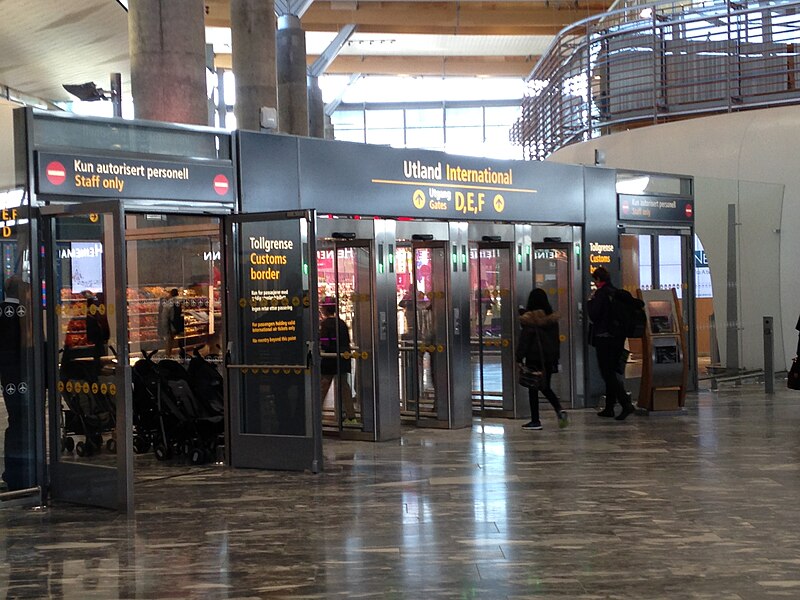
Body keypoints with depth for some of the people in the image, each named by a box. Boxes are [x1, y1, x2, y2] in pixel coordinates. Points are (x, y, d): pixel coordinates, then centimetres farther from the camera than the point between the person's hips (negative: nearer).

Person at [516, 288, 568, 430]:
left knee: (533, 389, 4)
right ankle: (559, 409, -5)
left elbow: (524, 339, -12)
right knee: (546, 387, 17)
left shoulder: (529, 318, -12)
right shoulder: (552, 317, 4)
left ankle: (535, 421, 5)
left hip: (533, 358, -5)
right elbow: (556, 339, 9)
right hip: (549, 357, 5)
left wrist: (519, 358, -7)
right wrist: (556, 358, 16)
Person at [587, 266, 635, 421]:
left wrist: (590, 302, -2)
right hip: (618, 337, 8)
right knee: (612, 372, 14)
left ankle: (626, 403, -18)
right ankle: (609, 407, 19)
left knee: (608, 373, -5)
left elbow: (593, 315, -16)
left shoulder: (600, 293, -12)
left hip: (604, 338, -8)